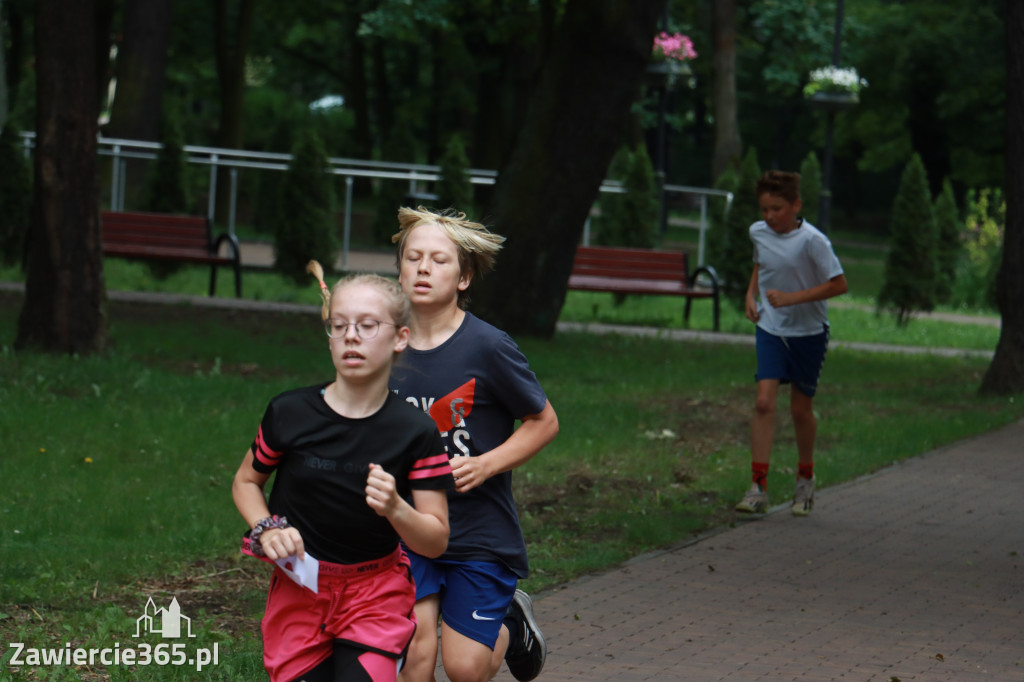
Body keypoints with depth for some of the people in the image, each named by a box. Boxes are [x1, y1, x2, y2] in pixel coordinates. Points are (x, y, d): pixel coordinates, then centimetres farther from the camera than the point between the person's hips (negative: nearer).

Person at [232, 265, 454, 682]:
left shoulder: (415, 433, -8)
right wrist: (266, 530, -10)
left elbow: (435, 543, -6)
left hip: (377, 591, -1)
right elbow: (246, 481, 10)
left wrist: (394, 509, -25)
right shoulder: (290, 414, -8)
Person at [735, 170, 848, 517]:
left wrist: (792, 298, -24)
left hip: (808, 331, -3)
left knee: (801, 409, 7)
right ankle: (758, 487, -13)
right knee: (764, 401, -12)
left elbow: (838, 284, -18)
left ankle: (805, 479, 31)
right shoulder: (758, 233, -2)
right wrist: (751, 295, 4)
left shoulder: (812, 240, -19)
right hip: (771, 328, 3)